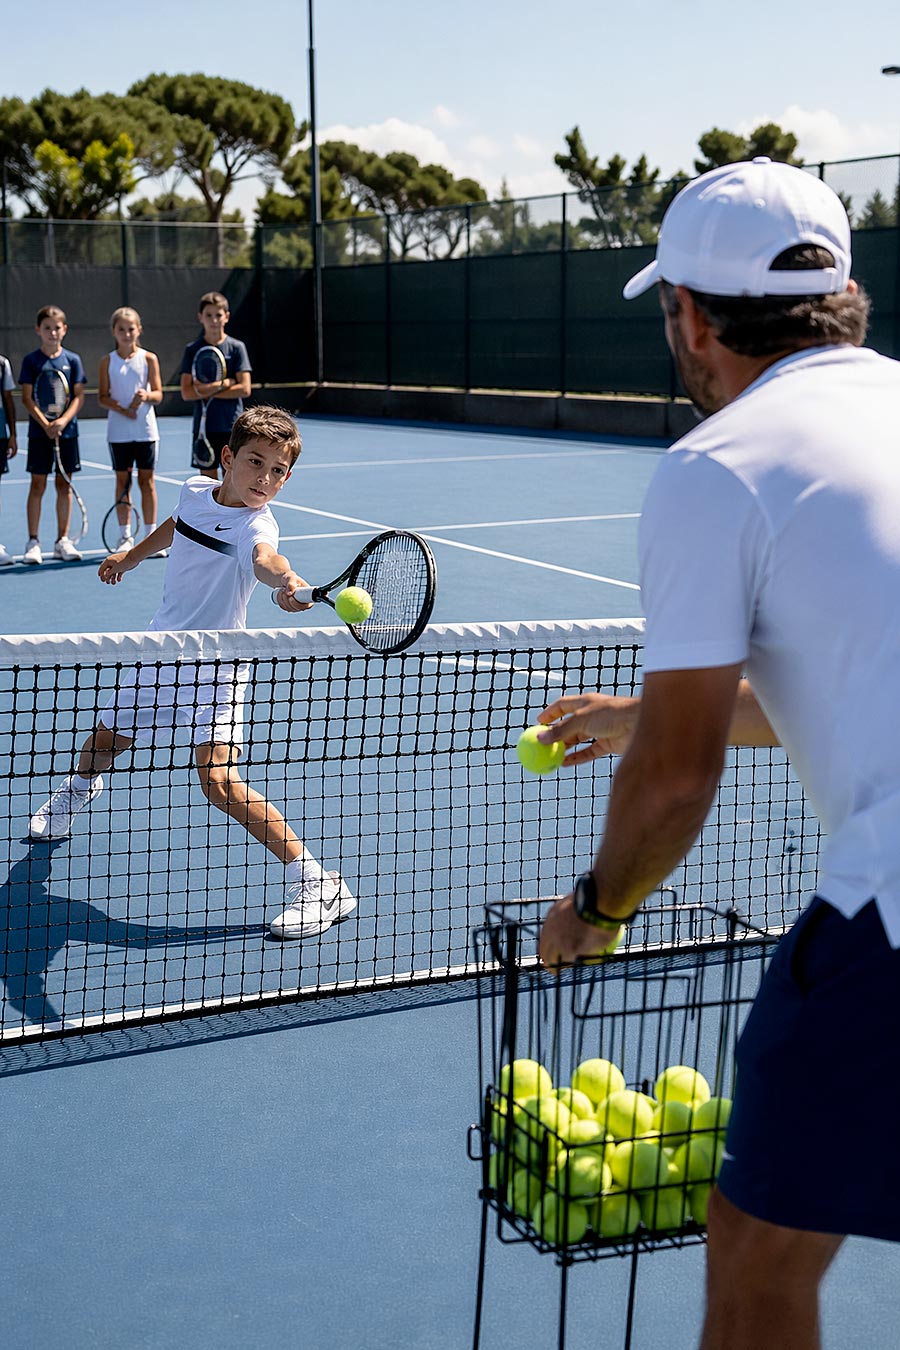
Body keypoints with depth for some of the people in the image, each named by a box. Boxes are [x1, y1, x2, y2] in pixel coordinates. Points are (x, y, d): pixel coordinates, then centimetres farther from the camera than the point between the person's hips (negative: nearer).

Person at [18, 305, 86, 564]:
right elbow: (27, 398, -4)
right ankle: (33, 542, 4)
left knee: (64, 485, 6)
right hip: (39, 433, -2)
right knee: (38, 485, 0)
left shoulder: (72, 360, 4)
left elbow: (79, 396, 0)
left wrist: (63, 421, -15)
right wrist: (45, 424, -17)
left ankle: (62, 541, 12)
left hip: (67, 430, 2)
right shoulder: (31, 361, 0)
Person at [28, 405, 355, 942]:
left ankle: (317, 884, -17)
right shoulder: (197, 490, -3)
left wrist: (286, 580, -70)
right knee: (105, 740, 27)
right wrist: (131, 556, 34)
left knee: (219, 779, -23)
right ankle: (79, 788, 66)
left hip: (216, 667, -7)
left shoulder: (255, 524, -23)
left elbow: (264, 556, -48)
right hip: (160, 651, 7)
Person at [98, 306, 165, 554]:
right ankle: (126, 536, 12)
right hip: (119, 431, 1)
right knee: (122, 480, 5)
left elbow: (158, 394, -1)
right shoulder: (108, 361, 3)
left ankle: (151, 534, 9)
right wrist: (121, 408, -16)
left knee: (146, 480, 3)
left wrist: (146, 396, -23)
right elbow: (102, 397, 1)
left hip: (145, 430, -1)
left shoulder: (148, 359, 1)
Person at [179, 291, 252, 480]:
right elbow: (186, 393, -3)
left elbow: (244, 389, -7)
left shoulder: (236, 348, 0)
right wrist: (221, 385, -14)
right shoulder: (192, 350, 4)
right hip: (204, 427, 1)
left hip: (232, 427, -1)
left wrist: (207, 391, -11)